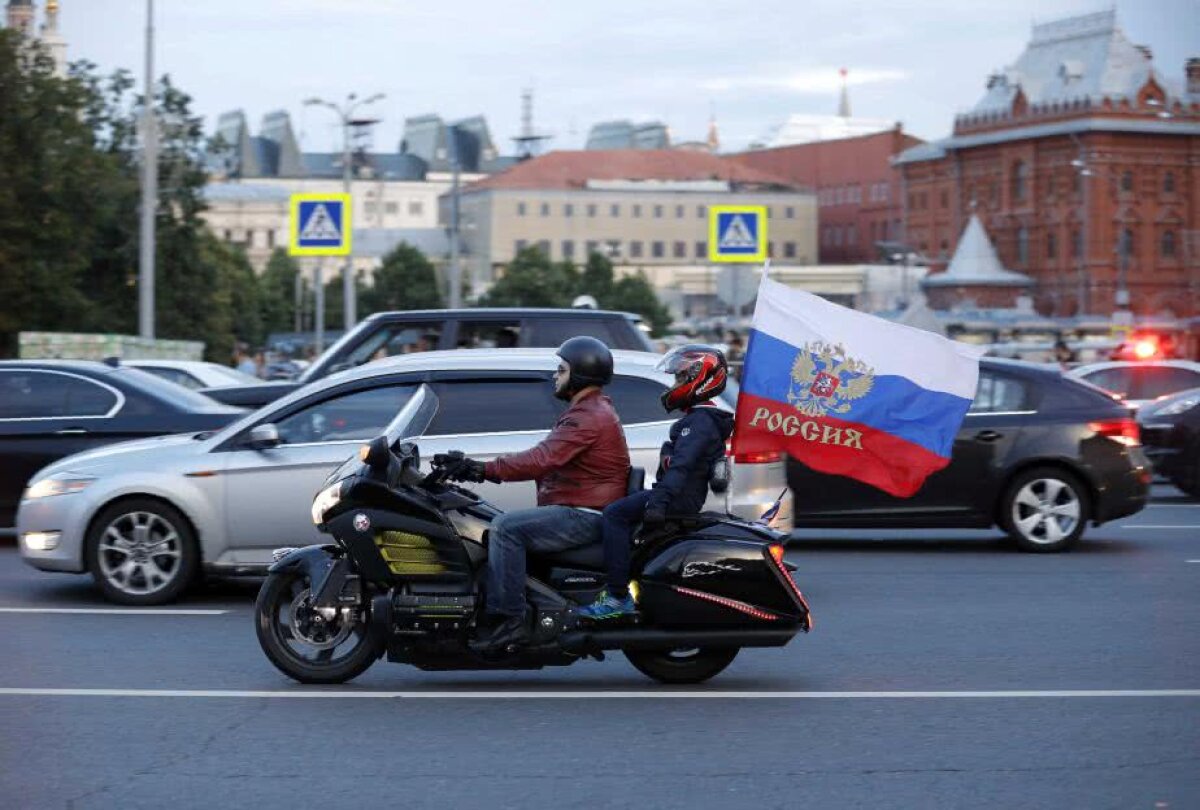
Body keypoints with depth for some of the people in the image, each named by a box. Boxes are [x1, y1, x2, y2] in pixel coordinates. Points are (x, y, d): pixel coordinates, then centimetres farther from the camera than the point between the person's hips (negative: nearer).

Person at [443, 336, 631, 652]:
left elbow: (542, 459, -25)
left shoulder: (589, 416, -14)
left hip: (584, 516, -11)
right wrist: (486, 470, 14)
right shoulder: (591, 410, 22)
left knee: (506, 527, -22)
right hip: (580, 511, 11)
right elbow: (545, 459, 21)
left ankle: (509, 619, -26)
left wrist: (486, 469, -24)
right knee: (508, 528, 13)